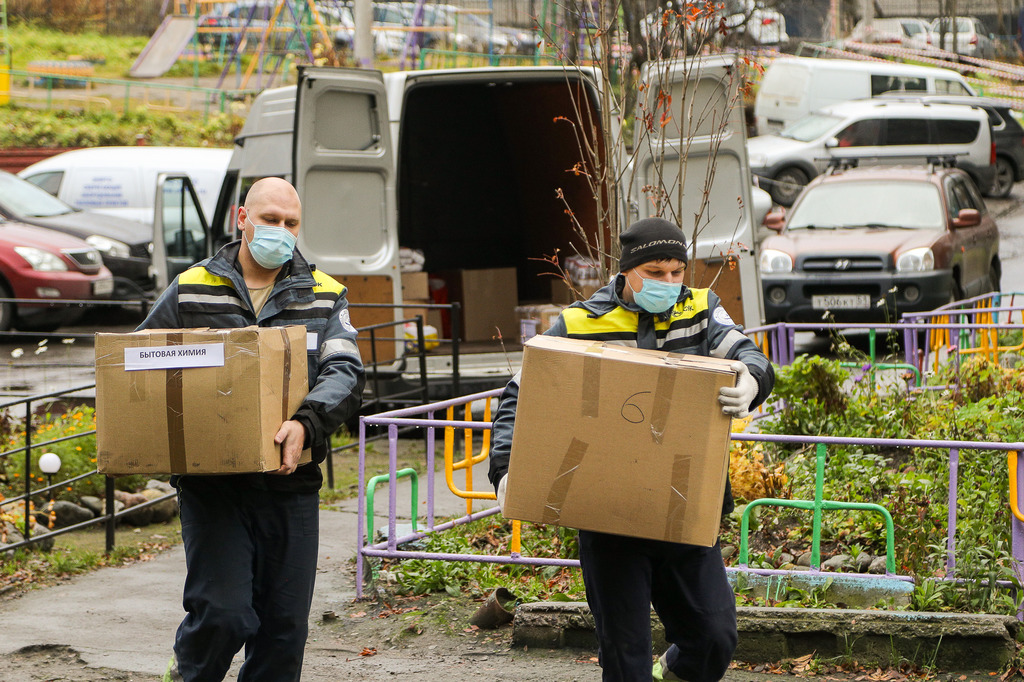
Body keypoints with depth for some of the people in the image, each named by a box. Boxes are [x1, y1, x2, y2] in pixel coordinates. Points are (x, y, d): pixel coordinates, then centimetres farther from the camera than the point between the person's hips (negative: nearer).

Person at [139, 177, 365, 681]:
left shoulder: (324, 296, 10)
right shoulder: (191, 290, 7)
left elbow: (345, 373, -3)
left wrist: (306, 423, -23)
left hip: (291, 485, 2)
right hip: (211, 483, -2)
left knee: (285, 622, 4)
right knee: (223, 613, -12)